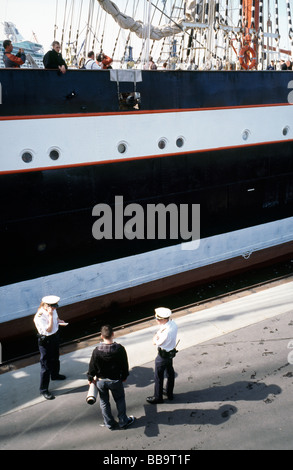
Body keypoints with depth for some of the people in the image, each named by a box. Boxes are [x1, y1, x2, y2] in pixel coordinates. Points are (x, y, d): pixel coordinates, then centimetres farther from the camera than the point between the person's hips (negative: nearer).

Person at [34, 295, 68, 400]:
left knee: (55, 358, 30)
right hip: (45, 341, -8)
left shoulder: (52, 310, -8)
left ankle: (55, 375, 58)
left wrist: (59, 321, -7)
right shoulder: (39, 317, -32)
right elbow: (49, 330, -34)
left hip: (55, 337, 8)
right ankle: (43, 390, 14)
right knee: (46, 365, 1)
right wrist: (50, 316, -38)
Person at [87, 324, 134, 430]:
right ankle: (123, 422, 32)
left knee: (104, 402, 19)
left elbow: (92, 366, -8)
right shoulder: (120, 349, -19)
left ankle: (109, 423, 32)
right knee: (120, 400, 20)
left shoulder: (97, 351, -21)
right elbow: (125, 365, -6)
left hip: (101, 381, 0)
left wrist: (90, 378, 10)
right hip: (115, 380, 0)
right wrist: (124, 376, 12)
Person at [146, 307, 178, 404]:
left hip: (163, 355, -9)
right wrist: (161, 331, -17)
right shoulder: (173, 323, -10)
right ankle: (169, 393, 44)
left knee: (159, 377, 11)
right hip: (171, 352, 9)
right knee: (170, 373, 25)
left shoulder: (166, 332, -37)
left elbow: (155, 342, -22)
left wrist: (159, 331, -22)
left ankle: (158, 397, 29)